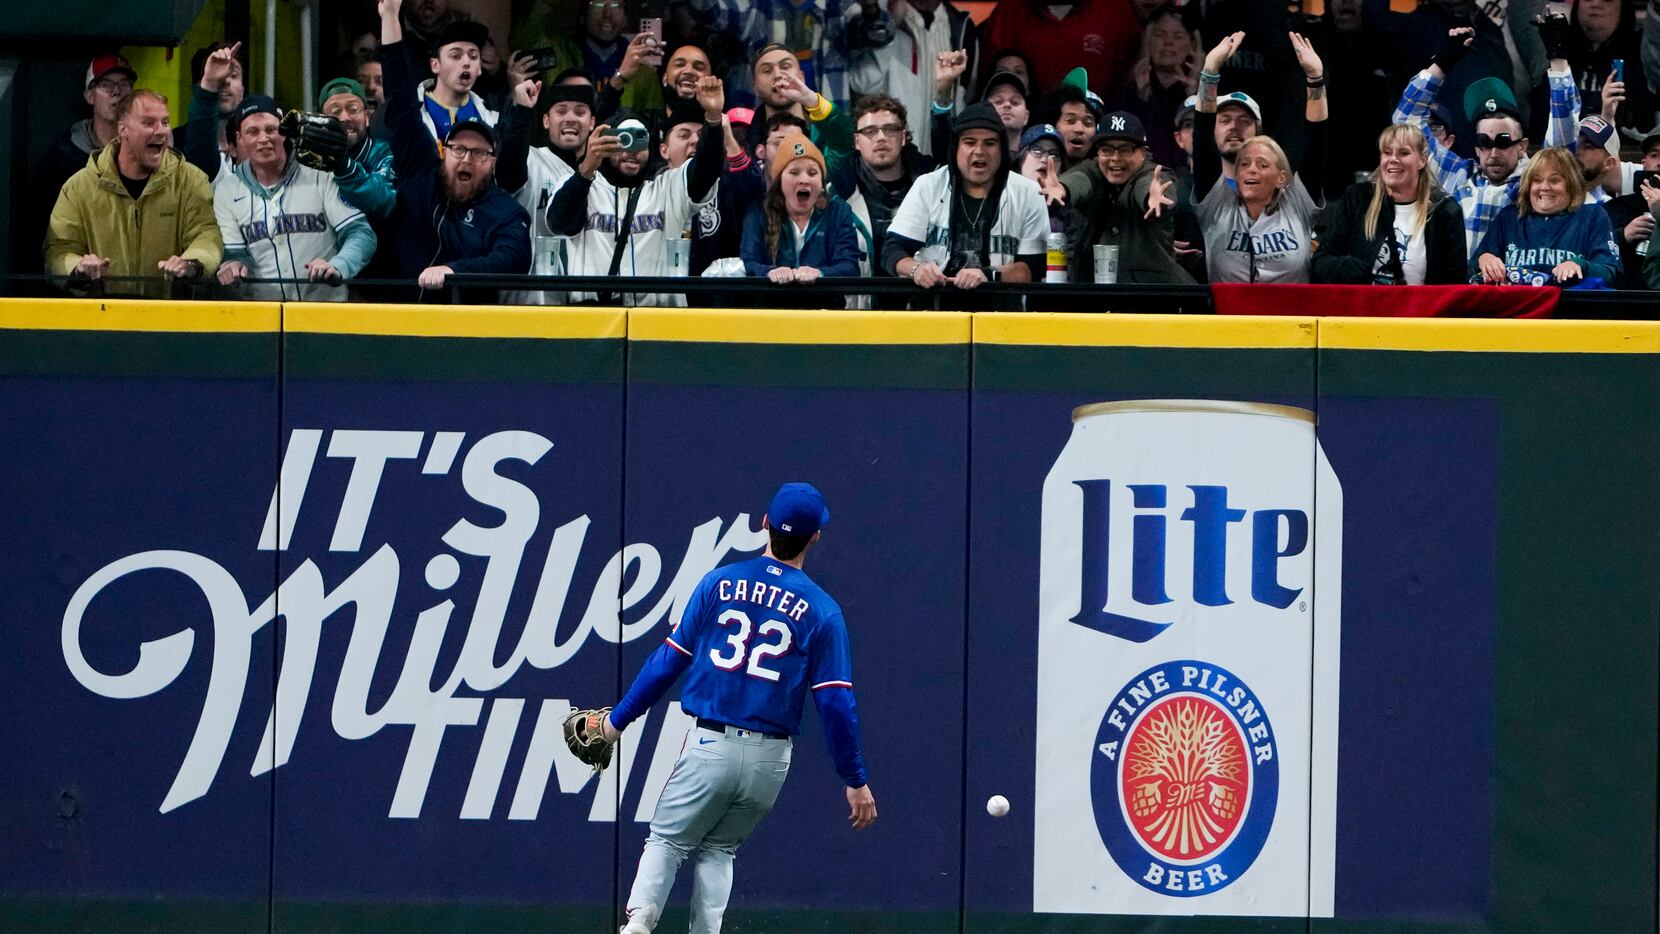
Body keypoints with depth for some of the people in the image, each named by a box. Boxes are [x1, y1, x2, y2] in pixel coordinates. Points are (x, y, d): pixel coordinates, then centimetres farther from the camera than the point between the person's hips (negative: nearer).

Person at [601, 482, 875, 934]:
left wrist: (619, 718, 9)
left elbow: (670, 659, 0)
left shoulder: (719, 583, 0)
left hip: (711, 745, -1)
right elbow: (837, 702, -3)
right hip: (770, 758, 1)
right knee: (717, 849, 19)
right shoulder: (821, 611, -1)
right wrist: (856, 779, 2)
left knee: (668, 841, 8)